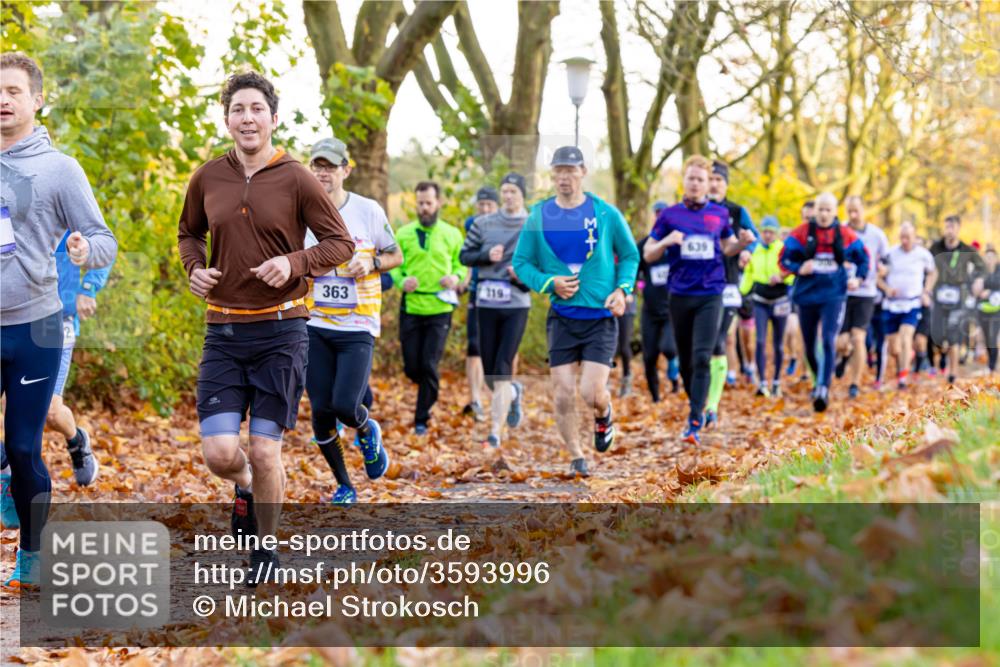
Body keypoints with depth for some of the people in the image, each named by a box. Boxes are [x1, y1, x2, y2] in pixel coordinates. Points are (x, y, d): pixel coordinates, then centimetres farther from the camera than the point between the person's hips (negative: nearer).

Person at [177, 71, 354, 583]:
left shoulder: (296, 179, -4)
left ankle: (265, 547, 23)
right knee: (219, 453, -7)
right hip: (223, 332, 2)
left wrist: (294, 262, -17)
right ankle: (245, 487, 30)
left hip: (281, 332, -2)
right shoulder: (207, 178, 5)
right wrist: (193, 268, 1)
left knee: (264, 452, -1)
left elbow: (340, 243, 0)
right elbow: (188, 232, 22)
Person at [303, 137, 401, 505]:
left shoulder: (368, 210, -3)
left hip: (358, 326, -2)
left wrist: (370, 263, -12)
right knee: (321, 411, 0)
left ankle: (367, 431, 23)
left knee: (345, 406, -15)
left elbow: (395, 256, 8)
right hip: (314, 325, 2)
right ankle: (344, 486, 20)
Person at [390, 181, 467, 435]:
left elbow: (461, 264, 12)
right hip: (410, 307, 1)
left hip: (439, 309, -1)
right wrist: (402, 281, -15)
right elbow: (393, 266, 6)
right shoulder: (403, 234, 5)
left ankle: (422, 419, 6)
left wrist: (456, 277, -10)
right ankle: (429, 391, 37)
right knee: (411, 367, 3)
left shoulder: (452, 235, 6)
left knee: (429, 365, -7)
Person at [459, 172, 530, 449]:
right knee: (489, 371, 7)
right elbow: (464, 255, 10)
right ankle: (513, 393, 41)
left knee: (502, 370, -10)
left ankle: (496, 432, -7)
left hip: (517, 305, -3)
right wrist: (486, 256, -10)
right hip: (486, 303, 3)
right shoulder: (483, 223, 8)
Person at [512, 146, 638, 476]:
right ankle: (576, 457, 19)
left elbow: (630, 255, 10)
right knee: (563, 393, -2)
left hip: (601, 316, -2)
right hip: (561, 317, 2)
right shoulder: (539, 215, 1)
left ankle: (604, 416, 26)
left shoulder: (606, 213, -2)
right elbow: (521, 263, 8)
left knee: (591, 393, -11)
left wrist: (622, 289, -7)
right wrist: (549, 283, -10)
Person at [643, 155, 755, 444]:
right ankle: (696, 405, 33)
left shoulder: (720, 214, 6)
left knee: (702, 358, -13)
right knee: (686, 359, 10)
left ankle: (694, 422, -16)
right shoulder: (669, 215, 4)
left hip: (710, 295, -1)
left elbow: (727, 248, 20)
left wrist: (743, 242, -2)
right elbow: (648, 255, 6)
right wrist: (666, 241, -14)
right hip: (680, 295, 1)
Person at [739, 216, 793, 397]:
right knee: (760, 341, -10)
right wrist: (741, 292, 17)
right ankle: (762, 383, -11)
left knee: (778, 344, 8)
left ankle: (776, 382, 22)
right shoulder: (754, 250, 4)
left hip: (780, 301, -2)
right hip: (760, 301, 2)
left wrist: (781, 277, -30)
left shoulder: (784, 250, -7)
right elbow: (749, 274, 16)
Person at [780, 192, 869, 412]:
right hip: (807, 295, 1)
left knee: (828, 342, -17)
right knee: (809, 347, 12)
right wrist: (799, 269, -18)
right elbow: (784, 259, 0)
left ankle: (823, 390, -20)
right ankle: (818, 379, 38)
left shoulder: (846, 235, 3)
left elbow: (863, 259, 15)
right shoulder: (801, 233, -1)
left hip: (834, 296, -1)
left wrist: (858, 278, -1)